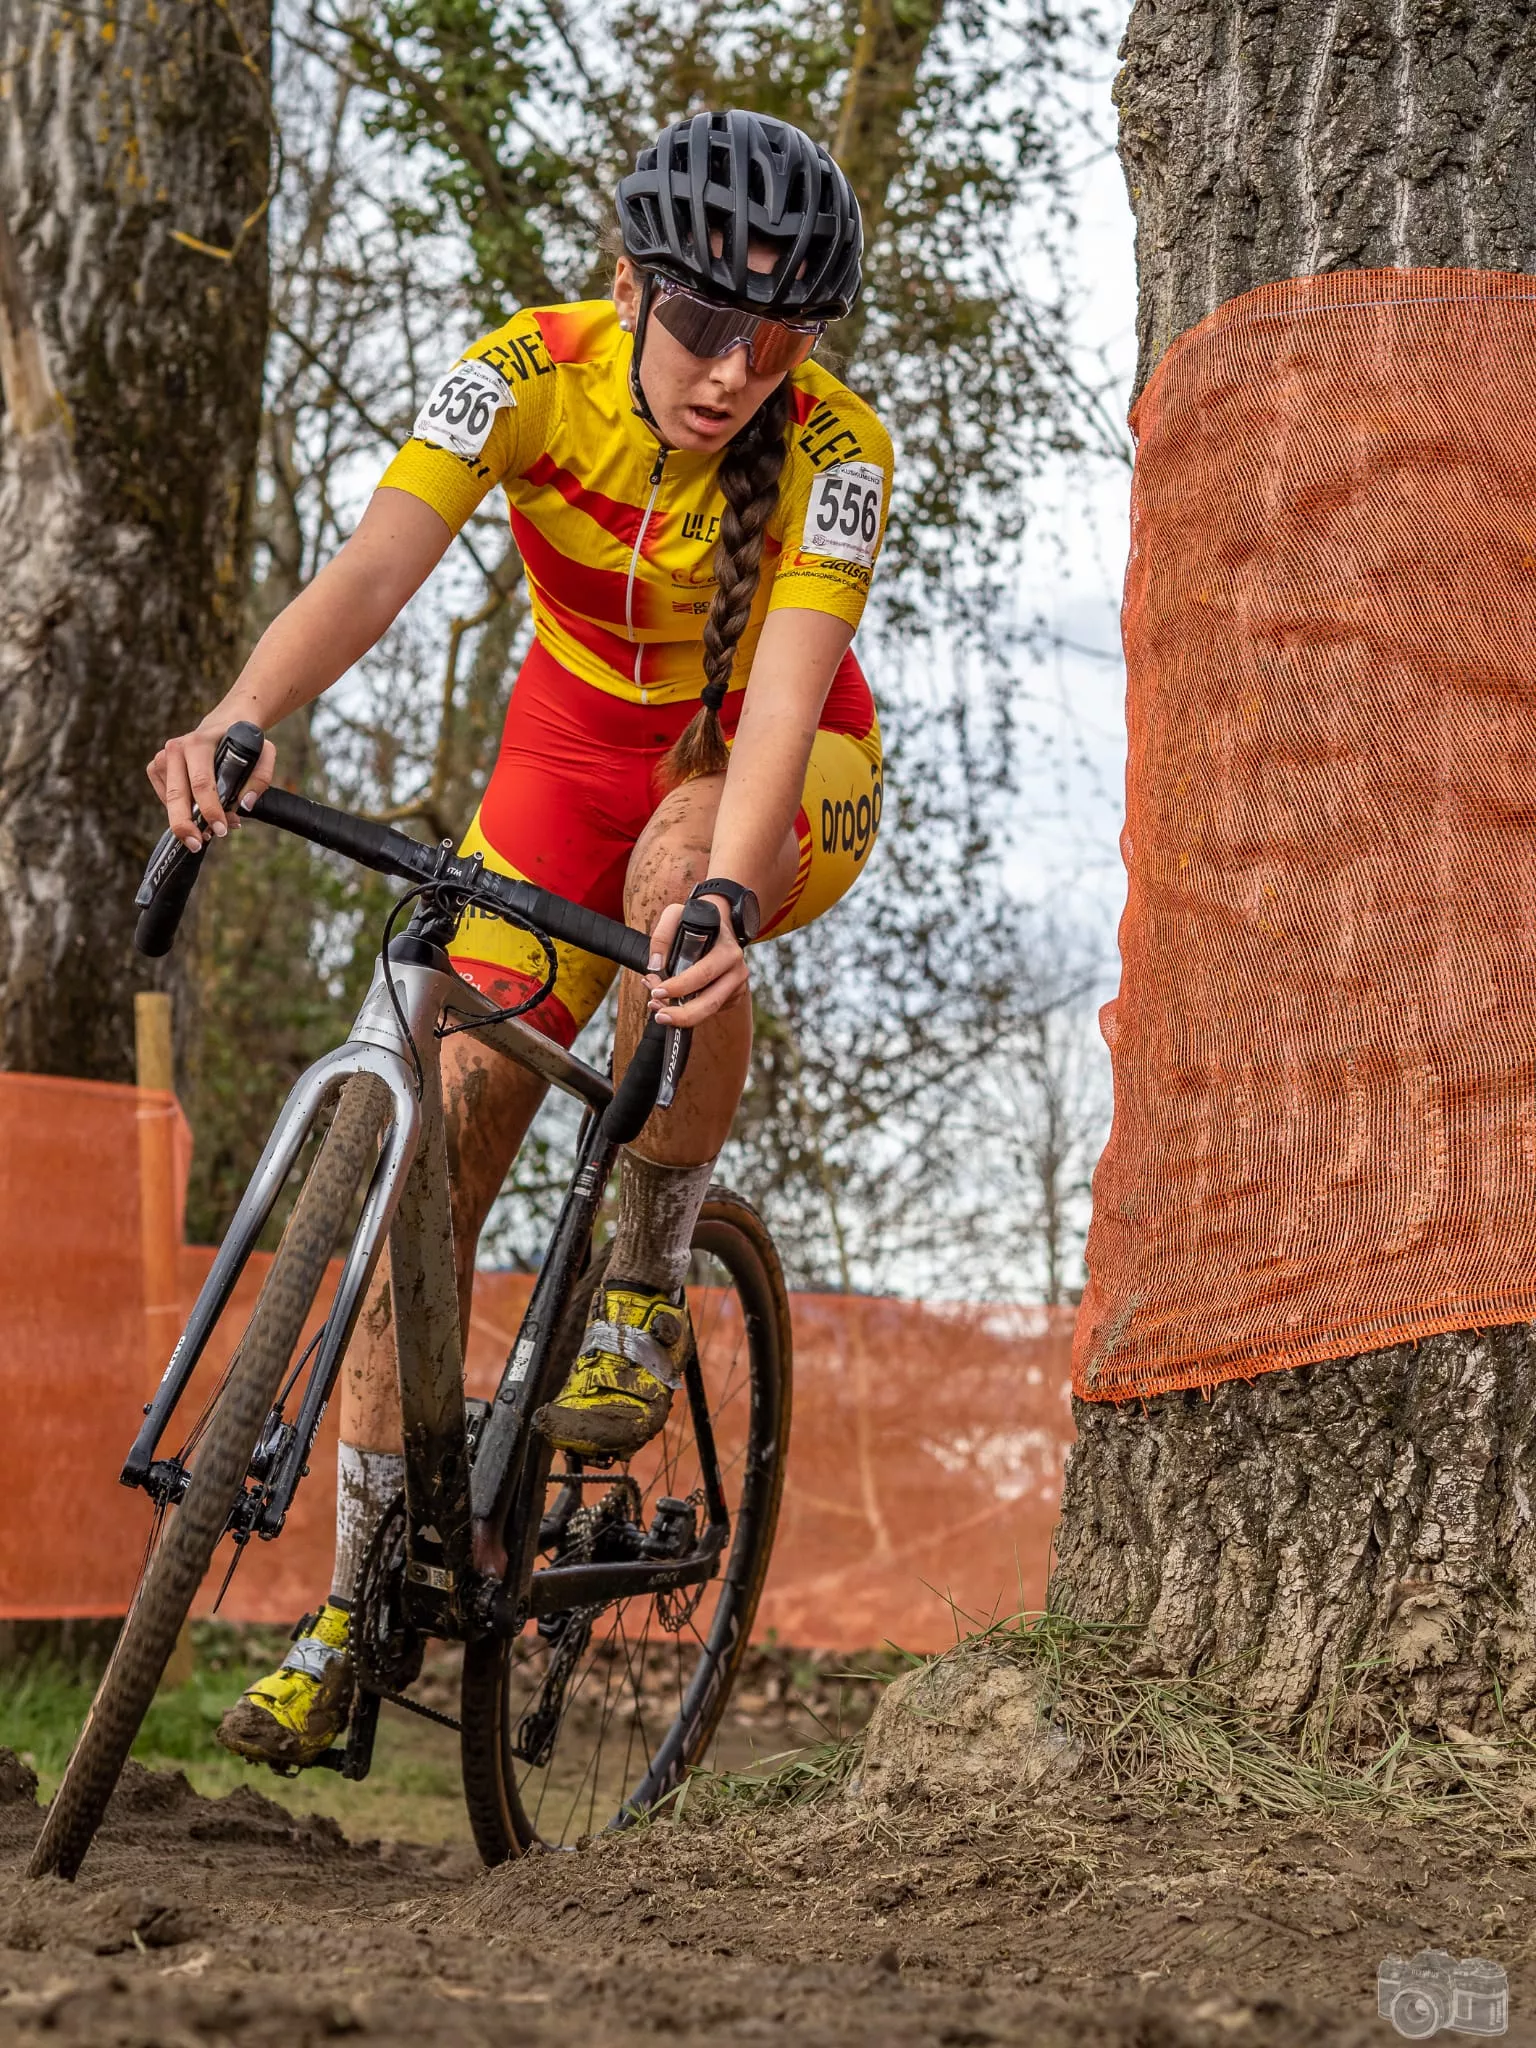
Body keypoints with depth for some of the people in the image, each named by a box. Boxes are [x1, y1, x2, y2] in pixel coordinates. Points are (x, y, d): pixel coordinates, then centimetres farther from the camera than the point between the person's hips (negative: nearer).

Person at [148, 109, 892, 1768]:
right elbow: (370, 573, -37)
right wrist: (238, 725, -56)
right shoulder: (529, 374, -23)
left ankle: (645, 1298, -18)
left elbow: (780, 704, -40)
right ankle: (355, 1604, 3)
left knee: (678, 861, -40)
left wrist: (723, 897, -59)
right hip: (575, 750, 2)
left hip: (782, 782, -2)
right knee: (441, 1151, -8)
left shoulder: (835, 452, -27)